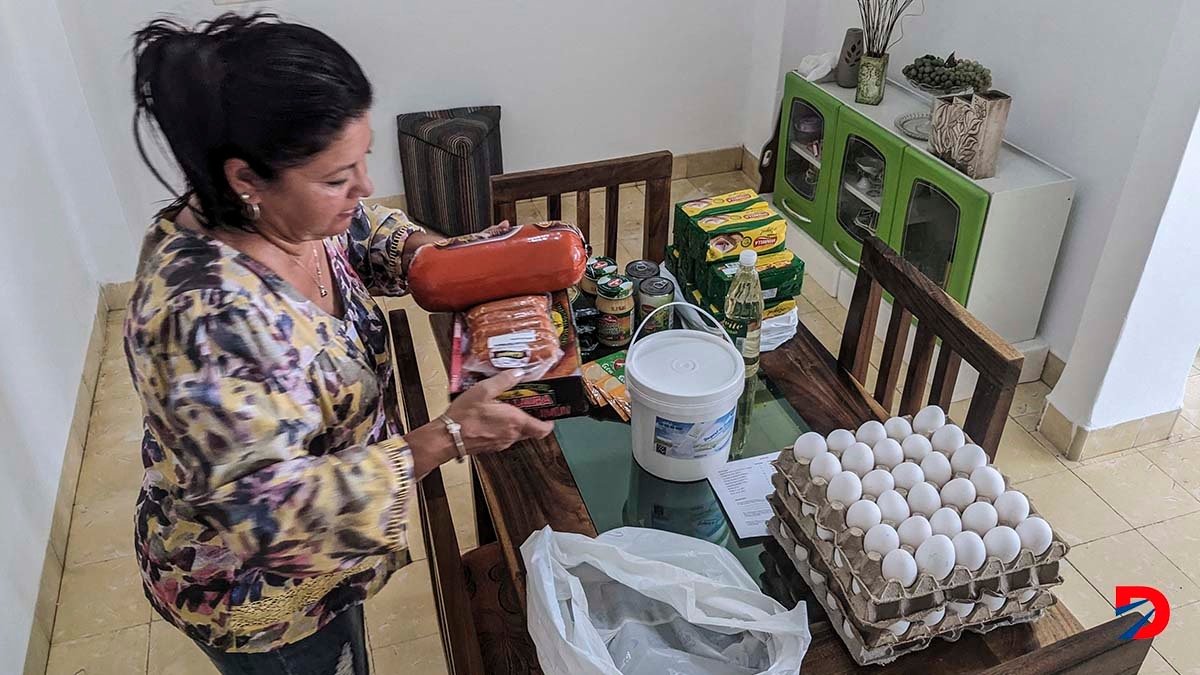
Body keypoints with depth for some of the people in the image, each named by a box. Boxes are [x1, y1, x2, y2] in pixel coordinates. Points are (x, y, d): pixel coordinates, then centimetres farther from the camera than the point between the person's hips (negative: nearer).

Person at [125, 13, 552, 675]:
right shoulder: (206, 317, -40)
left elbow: (366, 233, 6)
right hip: (252, 592, -7)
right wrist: (447, 437, -37)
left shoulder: (291, 209, -16)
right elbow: (274, 510, -38)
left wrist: (427, 249, -15)